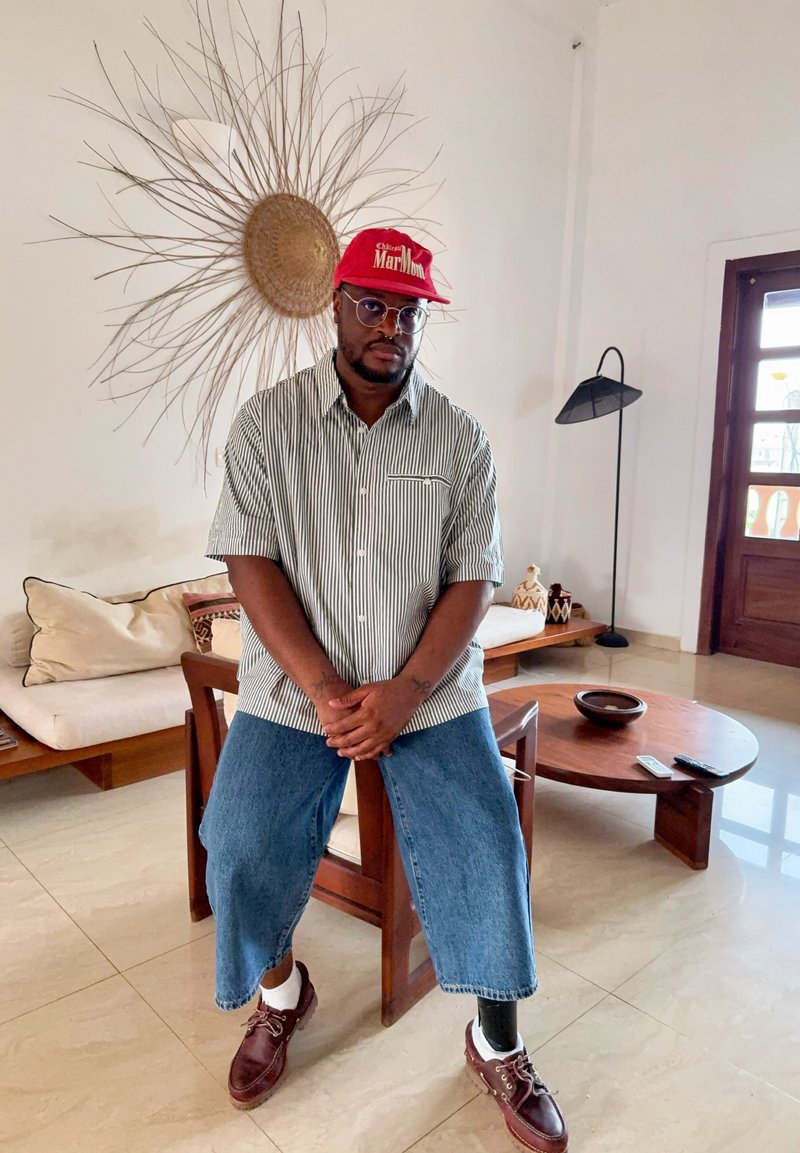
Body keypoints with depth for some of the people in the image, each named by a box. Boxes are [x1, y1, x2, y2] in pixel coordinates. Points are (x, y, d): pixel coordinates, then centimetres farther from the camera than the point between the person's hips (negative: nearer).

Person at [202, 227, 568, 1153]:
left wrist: (404, 694, -16)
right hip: (295, 683, 0)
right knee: (240, 843, -15)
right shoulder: (267, 421, -1)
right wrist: (324, 691, -16)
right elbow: (250, 563, -7)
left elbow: (473, 581, -2)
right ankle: (281, 992, 19)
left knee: (486, 847, -13)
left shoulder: (460, 438, 2)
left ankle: (497, 1048, 16)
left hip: (430, 686, 1)